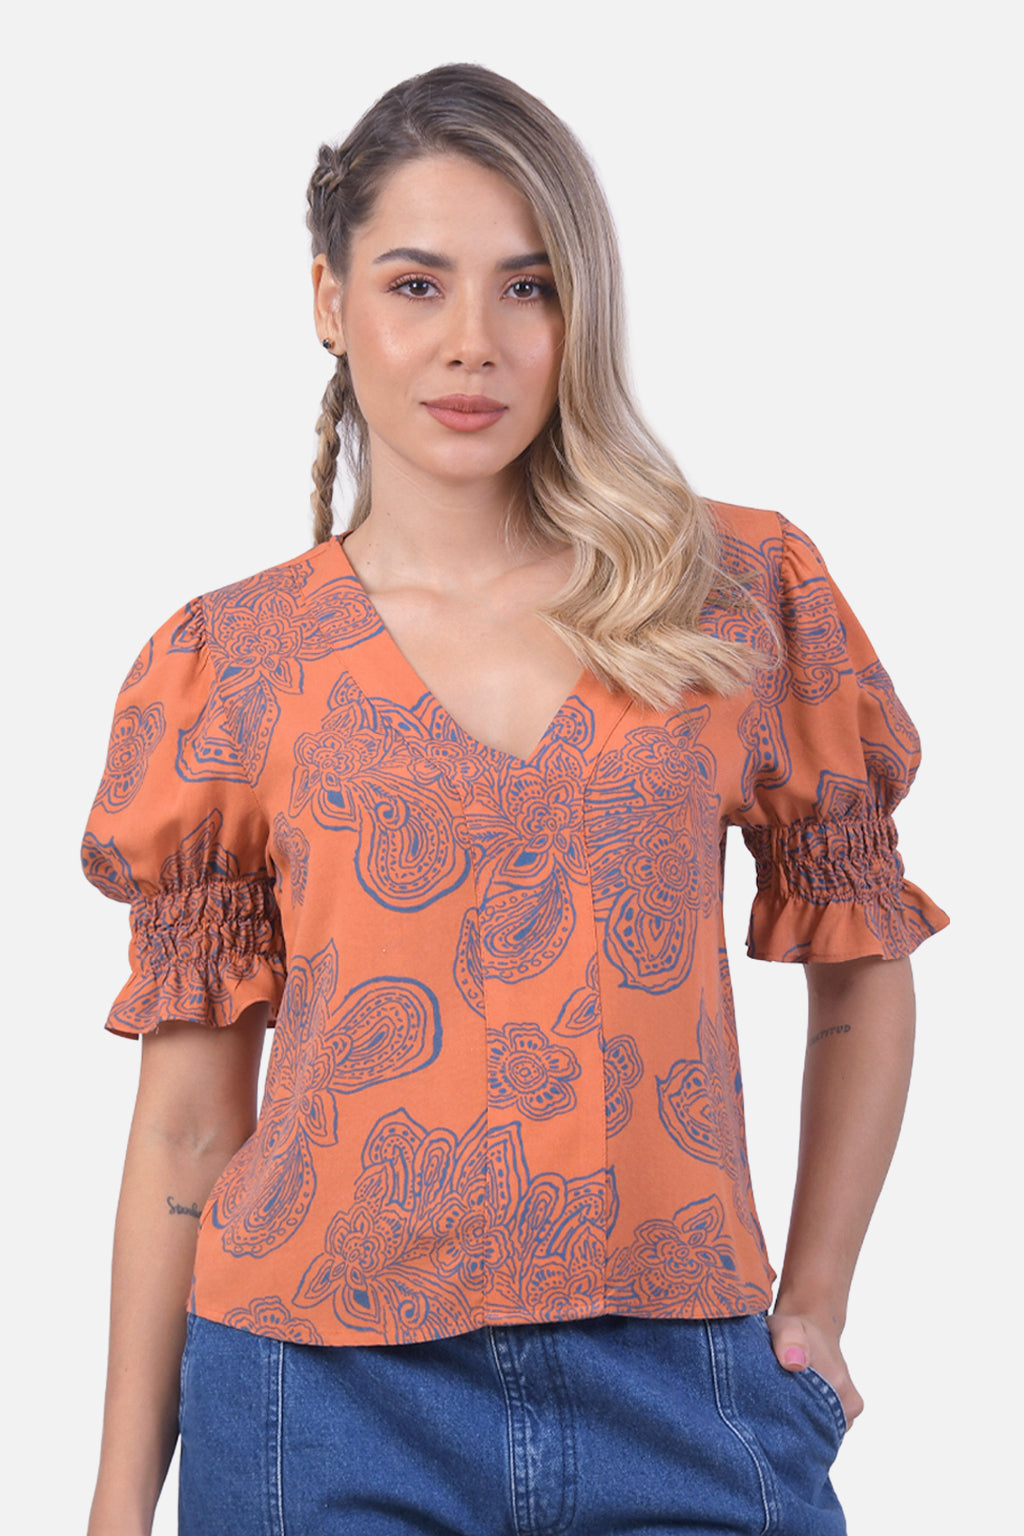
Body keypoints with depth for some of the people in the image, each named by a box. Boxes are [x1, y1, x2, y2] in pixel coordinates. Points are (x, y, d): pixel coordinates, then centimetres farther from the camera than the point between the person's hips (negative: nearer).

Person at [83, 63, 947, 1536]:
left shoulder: (746, 594, 2)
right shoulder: (231, 664, 1)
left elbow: (862, 965, 12)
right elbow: (188, 1114, 2)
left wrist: (813, 1307, 9)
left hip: (678, 1395, 1)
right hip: (333, 1408, 0)